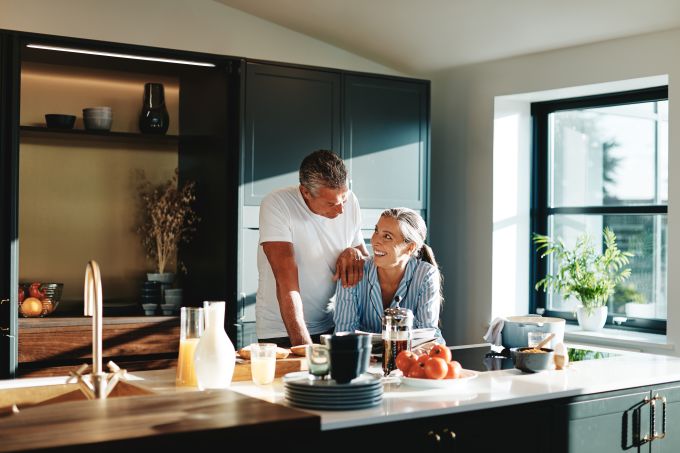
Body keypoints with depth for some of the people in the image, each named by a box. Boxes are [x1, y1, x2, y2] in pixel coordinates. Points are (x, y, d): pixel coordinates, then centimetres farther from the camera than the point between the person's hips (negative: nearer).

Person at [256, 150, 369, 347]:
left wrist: (354, 253, -8)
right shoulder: (276, 205, -16)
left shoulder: (350, 202, 0)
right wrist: (304, 345, -29)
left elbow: (364, 257, 16)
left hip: (332, 327, 5)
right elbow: (287, 284, -22)